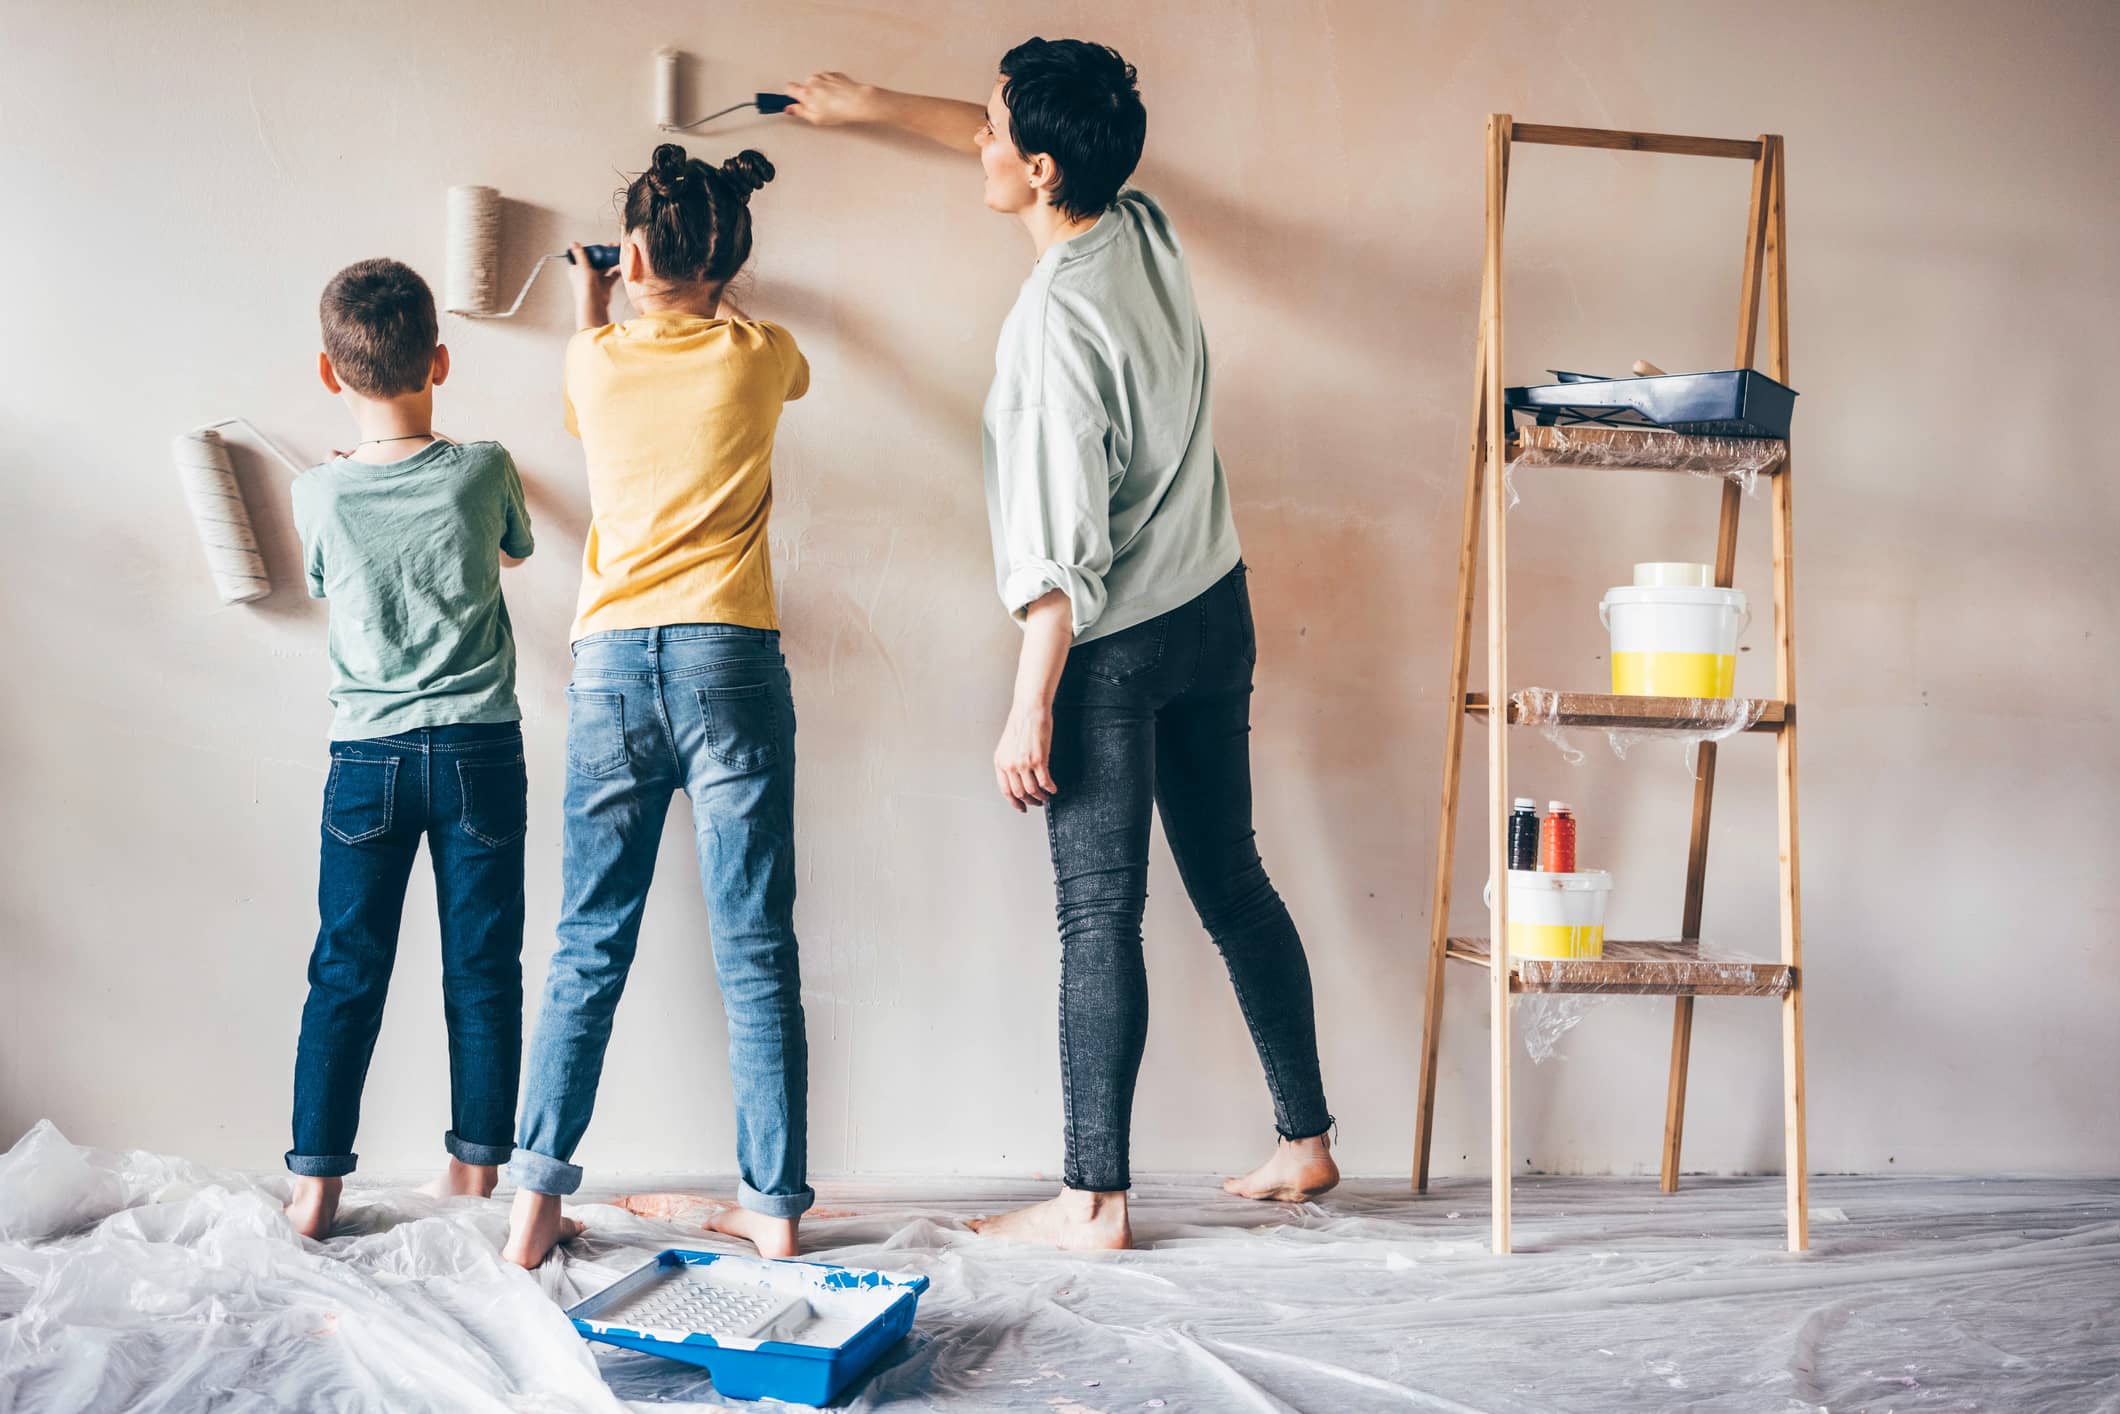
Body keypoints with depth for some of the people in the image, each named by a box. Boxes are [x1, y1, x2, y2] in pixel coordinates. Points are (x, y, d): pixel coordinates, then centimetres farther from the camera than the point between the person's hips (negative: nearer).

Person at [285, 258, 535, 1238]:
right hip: (480, 752, 0)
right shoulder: (482, 471, -8)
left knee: (345, 975, 8)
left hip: (367, 760, 1)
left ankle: (315, 1185, 12)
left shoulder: (319, 496, -7)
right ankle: (475, 1171, 16)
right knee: (482, 970, 8)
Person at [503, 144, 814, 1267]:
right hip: (732, 667, -1)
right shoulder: (761, 357, 4)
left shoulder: (596, 361, 6)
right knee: (756, 954, 3)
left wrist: (591, 312, 49)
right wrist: (711, 295, 49)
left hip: (611, 669, 1)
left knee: (588, 952, 8)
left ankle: (537, 1199, 8)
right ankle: (773, 1203, 8)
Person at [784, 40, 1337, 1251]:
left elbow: (1064, 547, -23)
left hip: (1114, 646, -8)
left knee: (1101, 914, -1)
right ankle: (1306, 1139, 25)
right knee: (1233, 881, 15)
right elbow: (1004, 146, 21)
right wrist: (875, 105, 29)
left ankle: (1097, 1198, 6)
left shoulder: (1056, 316, -23)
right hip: (1216, 610, 8)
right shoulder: (1149, 231, 0)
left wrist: (1030, 710, -17)